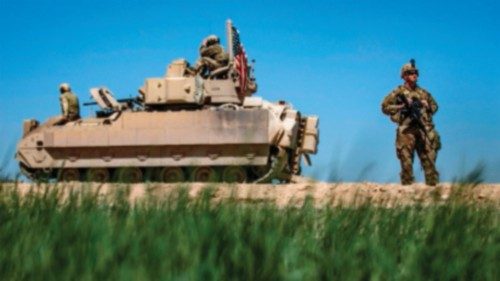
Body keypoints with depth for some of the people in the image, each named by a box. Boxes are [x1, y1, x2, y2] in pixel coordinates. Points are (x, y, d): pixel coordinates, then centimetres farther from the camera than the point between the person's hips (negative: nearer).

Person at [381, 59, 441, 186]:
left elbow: (434, 106, 24)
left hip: (425, 131, 4)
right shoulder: (398, 92, 2)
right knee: (406, 163, -4)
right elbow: (385, 107, -1)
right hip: (407, 131, -4)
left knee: (429, 161, 1)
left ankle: (433, 185, 4)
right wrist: (402, 106, -10)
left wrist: (425, 105, 2)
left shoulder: (423, 93, 15)